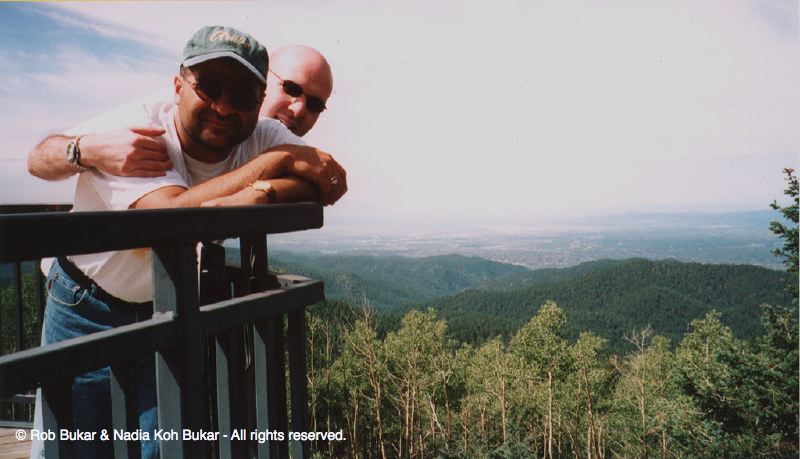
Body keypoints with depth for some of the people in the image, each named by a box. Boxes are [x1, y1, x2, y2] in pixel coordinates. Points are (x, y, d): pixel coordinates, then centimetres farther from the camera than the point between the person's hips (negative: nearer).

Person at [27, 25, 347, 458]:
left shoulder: (262, 136, -13)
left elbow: (332, 181, -25)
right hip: (88, 309, -2)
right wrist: (275, 162, -33)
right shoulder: (132, 131, -25)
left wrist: (263, 192, -43)